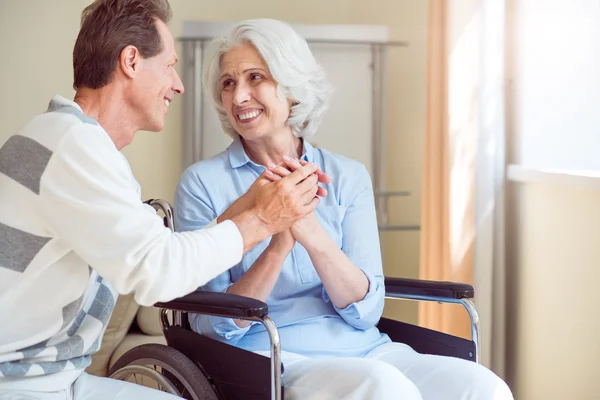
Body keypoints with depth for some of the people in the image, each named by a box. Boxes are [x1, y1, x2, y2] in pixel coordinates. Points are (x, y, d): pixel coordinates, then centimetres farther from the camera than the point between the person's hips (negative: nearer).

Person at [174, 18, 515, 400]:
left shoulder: (348, 177, 8)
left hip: (366, 351, 3)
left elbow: (366, 311, 0)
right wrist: (279, 245, -20)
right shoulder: (202, 182, 1)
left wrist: (313, 235, -19)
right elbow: (212, 327, -5)